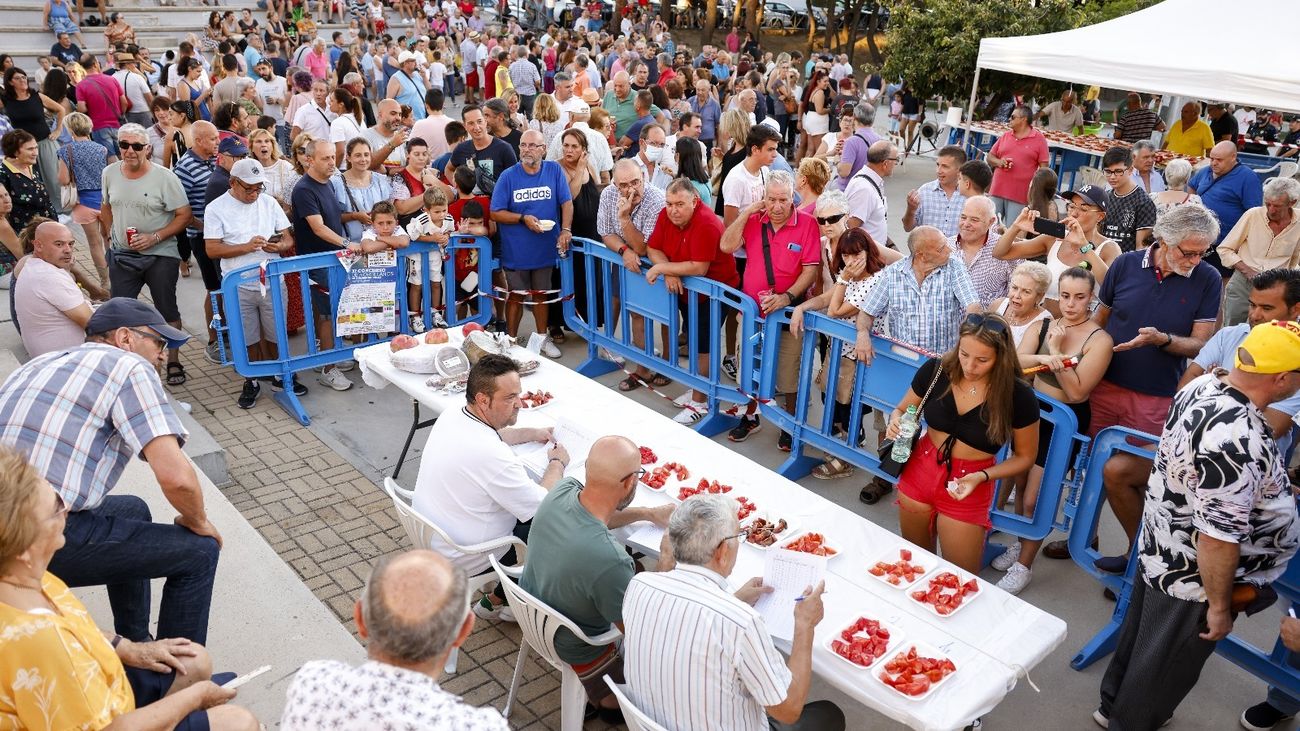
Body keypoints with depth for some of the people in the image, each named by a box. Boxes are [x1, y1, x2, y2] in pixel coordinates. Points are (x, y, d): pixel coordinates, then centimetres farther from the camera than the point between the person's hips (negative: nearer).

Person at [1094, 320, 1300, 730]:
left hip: (1163, 551, 9)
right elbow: (1217, 539, -32)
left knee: (1141, 637, 29)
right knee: (1163, 671, 15)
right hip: (1192, 578, -9)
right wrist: (1220, 606, -18)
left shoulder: (1205, 384, -8)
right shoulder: (1240, 441, -36)